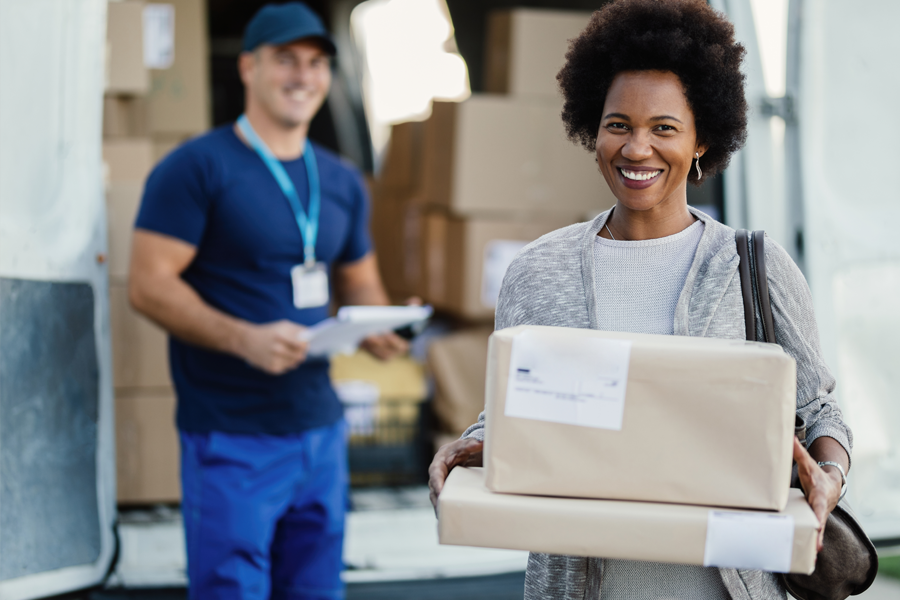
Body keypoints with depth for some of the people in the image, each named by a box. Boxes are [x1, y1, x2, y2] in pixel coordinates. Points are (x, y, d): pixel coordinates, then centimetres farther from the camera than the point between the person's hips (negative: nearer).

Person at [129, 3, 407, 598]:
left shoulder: (342, 183, 13)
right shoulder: (198, 167, -7)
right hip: (231, 436, -6)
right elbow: (149, 284, -12)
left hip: (321, 427, 6)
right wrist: (246, 339, -24)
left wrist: (378, 326, -1)